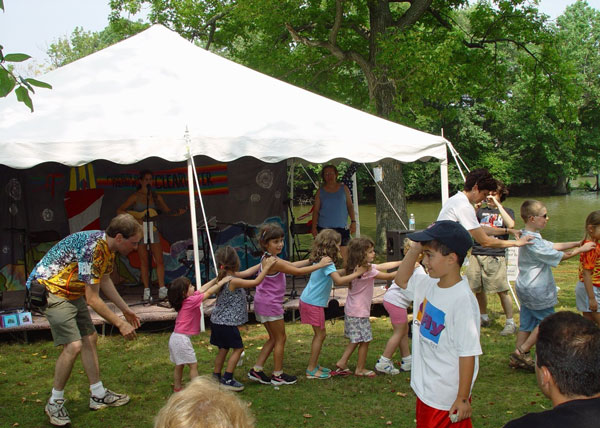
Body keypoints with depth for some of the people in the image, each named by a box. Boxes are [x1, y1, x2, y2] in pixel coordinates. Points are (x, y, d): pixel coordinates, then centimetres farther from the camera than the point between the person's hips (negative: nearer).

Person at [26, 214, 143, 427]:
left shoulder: (107, 247, -1)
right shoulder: (93, 248, -30)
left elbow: (104, 281, 16)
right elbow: (93, 299, -26)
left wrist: (125, 309, 17)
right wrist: (120, 323, -19)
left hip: (72, 292, 10)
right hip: (51, 289, -10)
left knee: (90, 338, 11)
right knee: (73, 345, -16)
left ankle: (98, 395, 21)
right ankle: (54, 403, 0)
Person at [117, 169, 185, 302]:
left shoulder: (156, 197, 7)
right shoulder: (135, 197, -2)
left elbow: (168, 212, 10)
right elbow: (120, 211, -4)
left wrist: (178, 212, -10)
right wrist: (135, 218, -17)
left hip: (153, 230, 3)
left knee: (159, 260, -3)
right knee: (144, 261, 1)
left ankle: (162, 289, 2)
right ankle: (146, 291, 8)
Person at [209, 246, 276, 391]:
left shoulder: (224, 277, 3)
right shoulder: (233, 281, -23)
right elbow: (256, 282, -20)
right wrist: (267, 267, -11)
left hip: (218, 320, 9)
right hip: (227, 323, -9)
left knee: (223, 348, 19)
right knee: (238, 348, 3)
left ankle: (216, 377, 27)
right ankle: (227, 379, 4)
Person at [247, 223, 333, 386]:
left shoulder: (269, 259, 10)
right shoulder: (274, 262, -21)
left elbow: (292, 265, 18)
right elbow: (298, 271, -18)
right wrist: (320, 264, -10)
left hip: (263, 304, 10)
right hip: (271, 305, -10)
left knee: (274, 338, 18)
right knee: (280, 339, 4)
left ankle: (256, 370, 17)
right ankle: (278, 375, 14)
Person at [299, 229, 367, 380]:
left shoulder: (320, 260, 11)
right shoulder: (327, 263, -19)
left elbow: (334, 274, 16)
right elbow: (339, 281, -28)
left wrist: (349, 271, 4)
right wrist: (357, 273, -21)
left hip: (308, 301, 10)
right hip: (314, 303, -10)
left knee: (320, 334, 16)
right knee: (320, 334, -1)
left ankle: (314, 365, 25)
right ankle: (311, 370, 6)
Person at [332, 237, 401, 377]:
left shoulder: (365, 266, 6)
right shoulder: (366, 271, -23)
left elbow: (383, 266, 12)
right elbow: (389, 276, -19)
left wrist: (403, 262, 11)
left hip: (351, 311, 9)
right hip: (359, 313, -9)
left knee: (356, 340, 20)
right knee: (365, 340, 6)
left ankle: (342, 363, 22)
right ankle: (360, 369, 18)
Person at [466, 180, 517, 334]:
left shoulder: (507, 211, 8)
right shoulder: (481, 211, 17)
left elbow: (510, 225, -15)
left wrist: (497, 205, -12)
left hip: (495, 255, -4)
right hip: (477, 254, 4)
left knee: (502, 291, -7)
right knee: (478, 290, 8)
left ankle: (510, 323, 1)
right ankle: (484, 318, 26)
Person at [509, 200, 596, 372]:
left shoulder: (529, 237, 10)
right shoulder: (533, 242, -24)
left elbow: (553, 246, 15)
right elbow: (560, 256, -17)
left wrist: (578, 243, 9)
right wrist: (581, 249, -4)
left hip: (525, 289, 10)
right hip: (536, 291, -10)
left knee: (526, 324, 15)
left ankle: (517, 359, 20)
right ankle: (522, 352, 4)